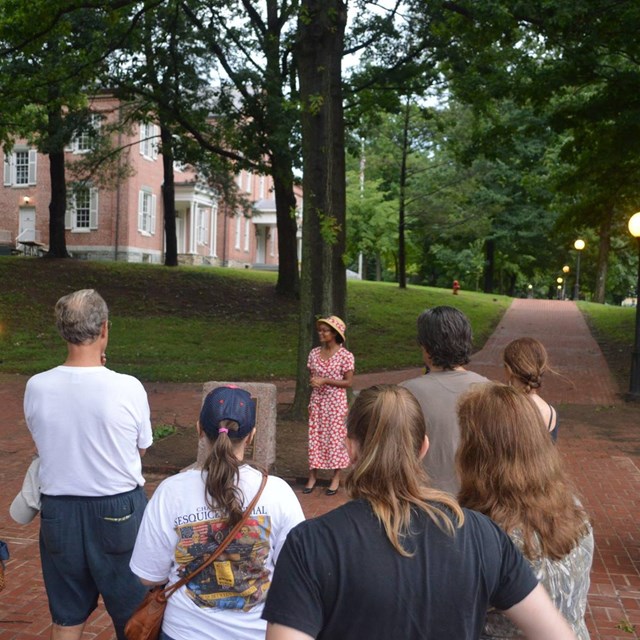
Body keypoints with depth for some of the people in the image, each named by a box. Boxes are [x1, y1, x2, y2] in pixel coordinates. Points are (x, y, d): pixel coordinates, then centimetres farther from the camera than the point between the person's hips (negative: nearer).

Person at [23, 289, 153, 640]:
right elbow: (141, 448, -2)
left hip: (58, 512, 3)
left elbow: (41, 441, 6)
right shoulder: (128, 388, -18)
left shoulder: (36, 387, -11)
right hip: (119, 511, -2)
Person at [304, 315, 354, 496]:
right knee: (314, 437, 6)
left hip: (336, 402, -4)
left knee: (335, 437, 2)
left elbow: (348, 382, -10)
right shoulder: (314, 353, 4)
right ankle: (312, 476, 16)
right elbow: (312, 378, 12)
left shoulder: (345, 356, -10)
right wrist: (310, 402, 0)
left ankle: (336, 478, 13)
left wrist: (325, 381, -18)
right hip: (317, 401, 4)